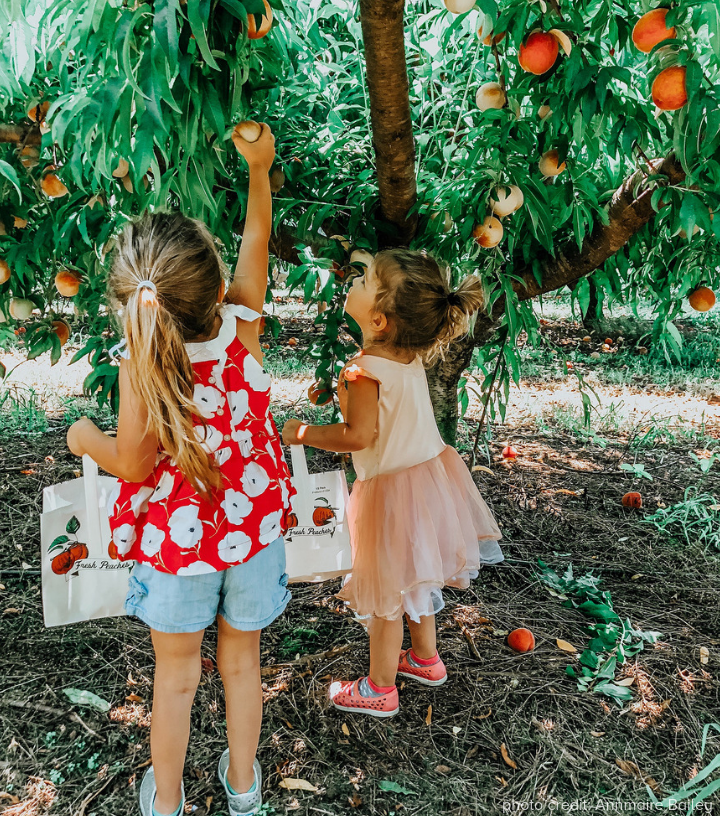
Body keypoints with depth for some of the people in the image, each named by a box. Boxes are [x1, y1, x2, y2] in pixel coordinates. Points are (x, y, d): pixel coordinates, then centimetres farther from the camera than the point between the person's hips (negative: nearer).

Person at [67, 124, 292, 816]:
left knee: (175, 674, 20)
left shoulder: (140, 367, -24)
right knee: (242, 661, 23)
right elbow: (255, 240, -1)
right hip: (254, 529, 2)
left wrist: (86, 438, 2)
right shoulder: (242, 327, -17)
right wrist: (258, 170, 12)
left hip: (177, 542, -2)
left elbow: (133, 466, -16)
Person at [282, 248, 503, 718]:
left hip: (392, 490, -8)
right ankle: (425, 658, 46)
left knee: (386, 593, 9)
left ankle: (380, 690, 28)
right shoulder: (412, 354, -3)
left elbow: (357, 436, -27)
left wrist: (302, 433, -16)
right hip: (428, 472, 8)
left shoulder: (366, 371, -26)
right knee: (414, 578, 26)